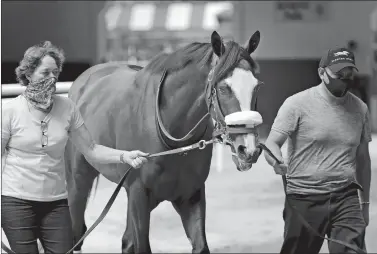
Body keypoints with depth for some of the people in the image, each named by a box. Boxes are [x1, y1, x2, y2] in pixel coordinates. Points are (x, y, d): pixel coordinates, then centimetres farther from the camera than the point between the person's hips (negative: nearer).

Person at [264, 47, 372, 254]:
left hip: (346, 199, 3)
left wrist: (365, 202, 20)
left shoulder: (359, 109, 9)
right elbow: (271, 144, -9)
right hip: (304, 199, -3)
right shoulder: (298, 103, -4)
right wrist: (277, 162, -32)